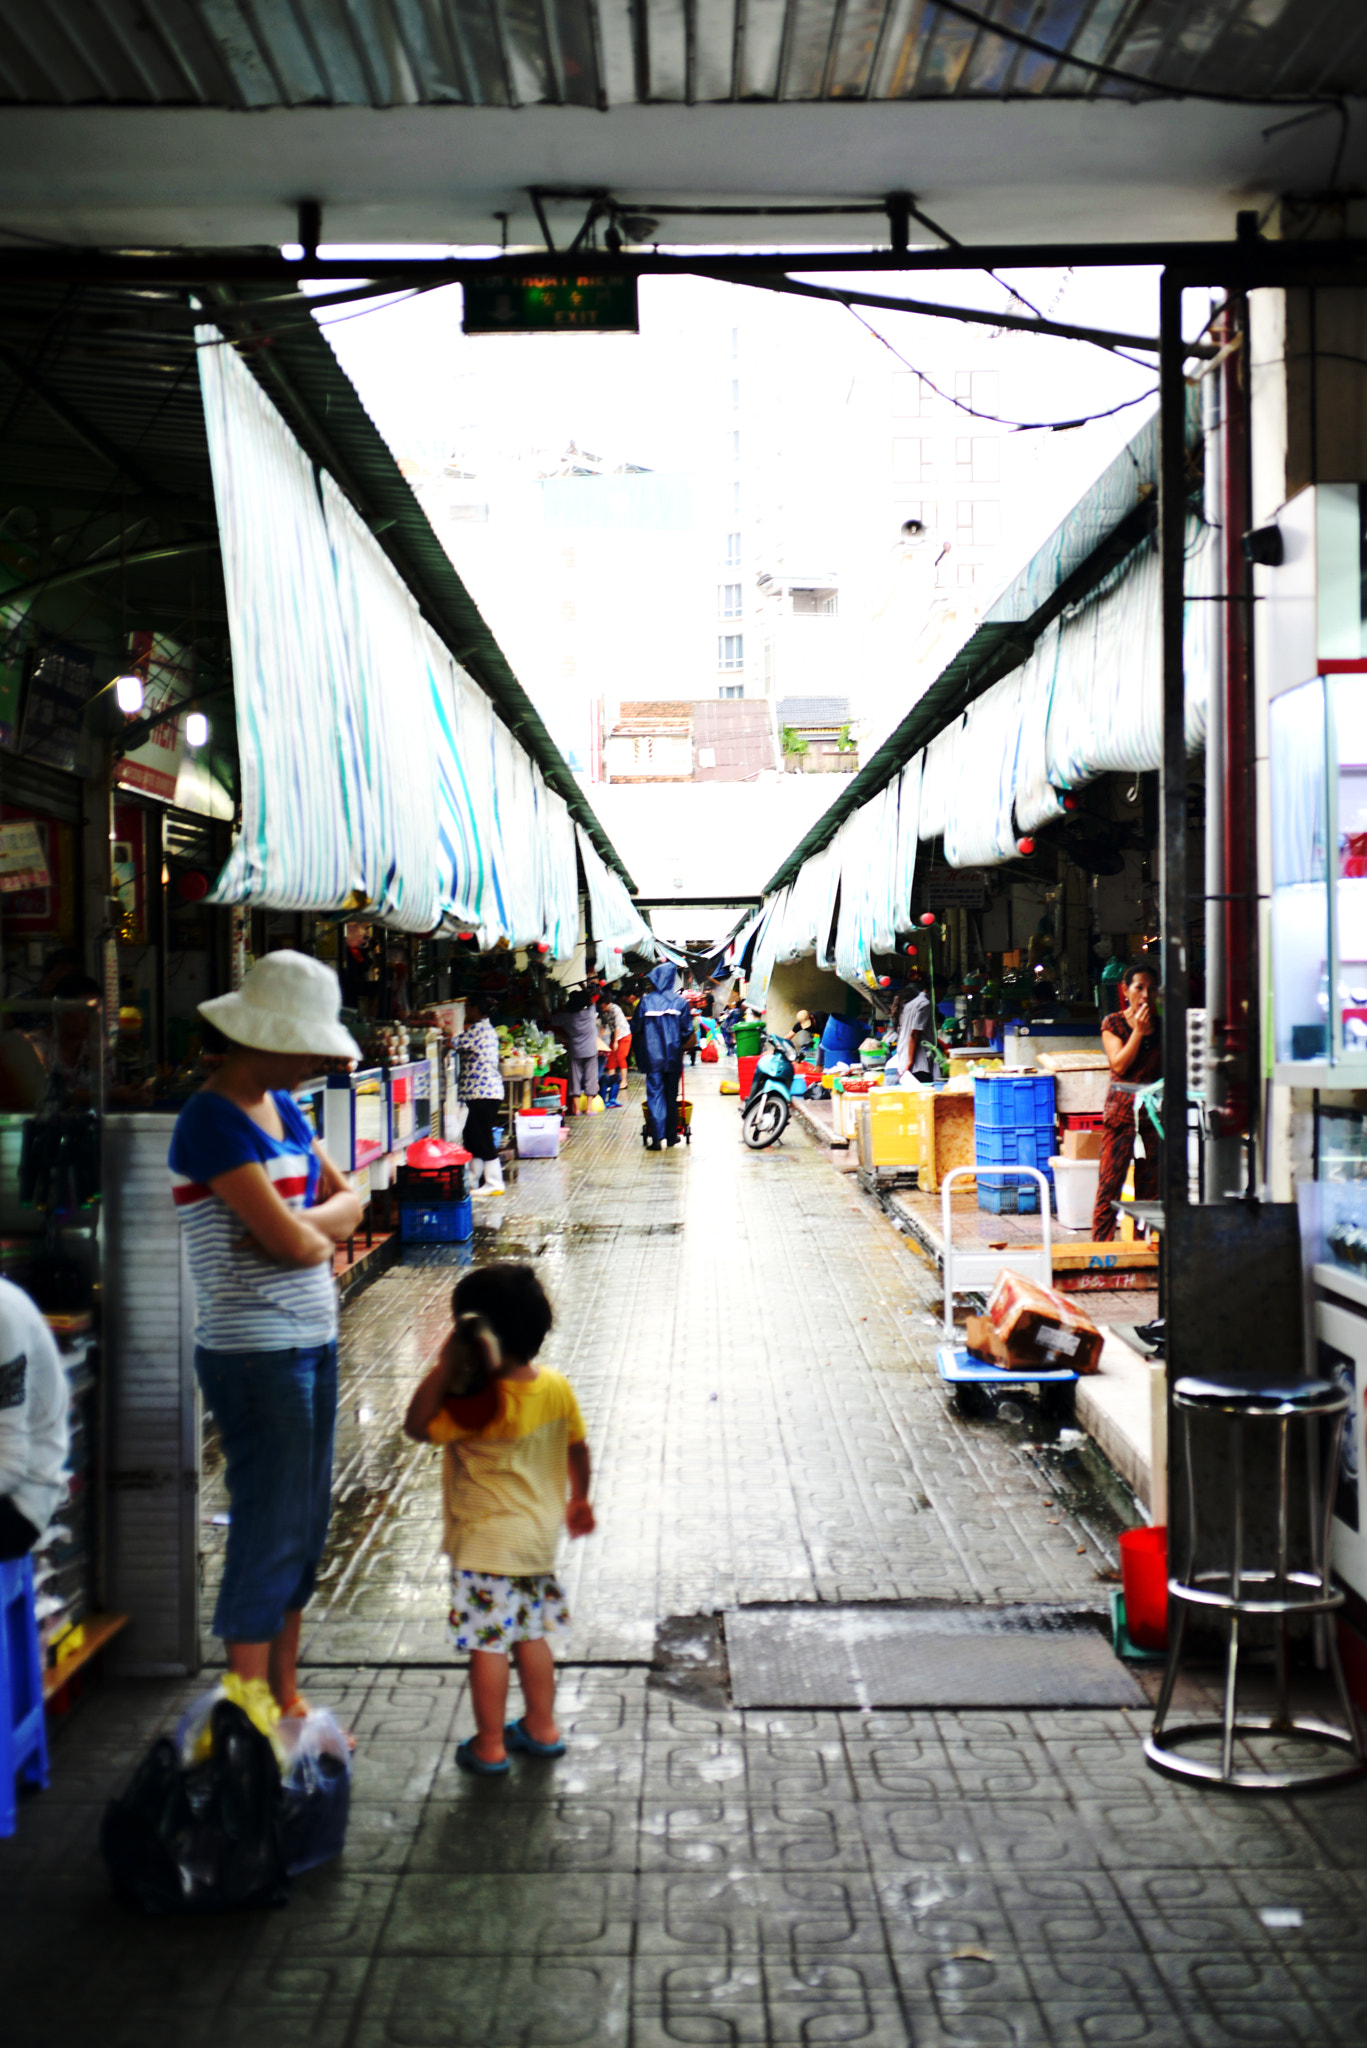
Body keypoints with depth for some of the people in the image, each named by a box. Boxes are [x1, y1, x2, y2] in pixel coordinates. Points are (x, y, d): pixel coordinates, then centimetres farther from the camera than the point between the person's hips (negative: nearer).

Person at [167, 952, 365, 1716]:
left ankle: (288, 1698, 26)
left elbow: (347, 1201, 12)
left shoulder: (282, 1107, 12)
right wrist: (322, 1236, 0)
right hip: (256, 1353, -9)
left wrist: (305, 1224, -8)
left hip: (313, 1342, 9)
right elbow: (290, 1242, -22)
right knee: (269, 1535, -2)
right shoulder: (214, 1120, -16)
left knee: (308, 1528, 14)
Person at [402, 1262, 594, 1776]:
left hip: (486, 1543, -7)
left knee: (487, 1642, 4)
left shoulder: (480, 1405, -26)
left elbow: (417, 1426, -21)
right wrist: (578, 1500, 24)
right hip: (539, 1536, 8)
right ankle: (542, 1727, 32)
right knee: (531, 1633, 21)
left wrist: (444, 1368, -23)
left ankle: (489, 1746, 13)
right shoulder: (556, 1388, -4)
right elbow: (577, 1448, 9)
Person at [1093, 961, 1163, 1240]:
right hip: (1122, 1107, -4)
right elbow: (1119, 1064, -9)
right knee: (1111, 1178, -6)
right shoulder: (1113, 1023, 1)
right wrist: (1138, 1031, -12)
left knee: (1150, 1180, 4)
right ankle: (1101, 1245, -4)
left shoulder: (1161, 1023, 10)